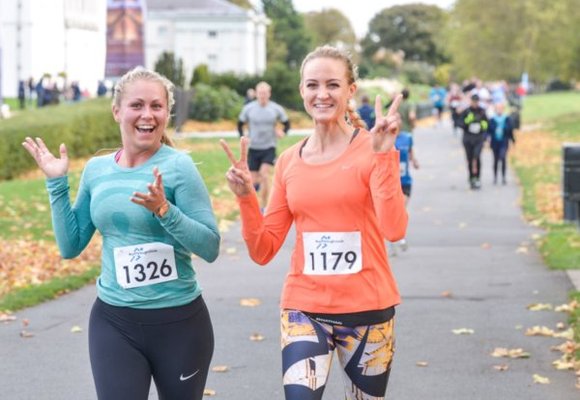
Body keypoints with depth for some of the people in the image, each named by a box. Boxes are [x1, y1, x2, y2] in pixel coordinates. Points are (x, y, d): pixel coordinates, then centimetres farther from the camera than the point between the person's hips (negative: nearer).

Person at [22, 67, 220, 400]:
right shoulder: (96, 170, 4)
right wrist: (57, 183, 3)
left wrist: (164, 210, -27)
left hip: (179, 322, -3)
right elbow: (70, 246, 10)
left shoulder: (178, 166, -11)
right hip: (113, 323, 3)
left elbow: (211, 247, -14)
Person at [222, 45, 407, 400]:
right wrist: (246, 198, -9)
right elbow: (263, 251, 6)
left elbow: (395, 229, -22)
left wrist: (384, 156, -28)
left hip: (367, 310, -2)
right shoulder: (290, 161, 4)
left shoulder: (372, 149, -6)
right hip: (304, 309, 2)